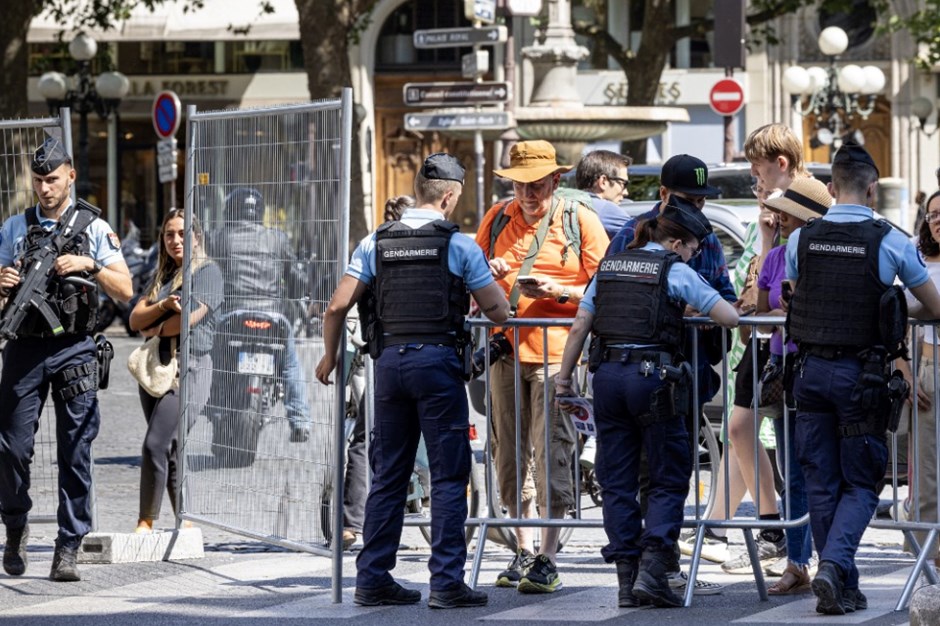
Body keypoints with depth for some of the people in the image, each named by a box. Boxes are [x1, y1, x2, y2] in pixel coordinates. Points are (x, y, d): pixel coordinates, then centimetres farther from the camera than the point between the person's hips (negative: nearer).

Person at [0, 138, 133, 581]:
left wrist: (89, 265, -15)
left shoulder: (95, 228, 4)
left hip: (74, 350, -1)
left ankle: (68, 548, 1)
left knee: (76, 453, -3)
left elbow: (124, 291, 0)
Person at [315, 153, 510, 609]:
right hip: (438, 361, -4)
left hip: (389, 361, 4)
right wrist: (487, 283, 23)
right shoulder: (458, 244, -2)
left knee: (388, 476, 11)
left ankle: (372, 579, 12)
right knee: (449, 477, 0)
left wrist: (329, 356, 19)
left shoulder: (377, 242, 7)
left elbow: (338, 306, 4)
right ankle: (446, 583, -5)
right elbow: (498, 312, 1)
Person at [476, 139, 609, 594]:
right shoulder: (497, 219, 14)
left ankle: (547, 558, -9)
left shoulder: (579, 220, 2)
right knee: (509, 454, 7)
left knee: (552, 451, -10)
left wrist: (555, 290, -15)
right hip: (506, 349, 5)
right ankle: (524, 550, 16)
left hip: (557, 351, -5)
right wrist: (488, 275, -1)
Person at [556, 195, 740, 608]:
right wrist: (704, 310, 18)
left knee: (617, 481, 9)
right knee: (668, 480, 4)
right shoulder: (675, 270, -1)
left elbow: (579, 327, 11)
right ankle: (651, 571, -10)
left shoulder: (608, 266, 14)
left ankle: (627, 581, 7)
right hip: (653, 376, -5)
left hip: (608, 376, 5)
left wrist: (564, 378, 17)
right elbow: (729, 317, -4)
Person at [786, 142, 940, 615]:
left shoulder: (801, 239, 1)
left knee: (821, 483, 10)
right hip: (861, 374, -3)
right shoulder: (890, 242, -7)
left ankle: (843, 589, 12)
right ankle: (834, 566, -17)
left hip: (811, 368, 3)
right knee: (860, 483, 5)